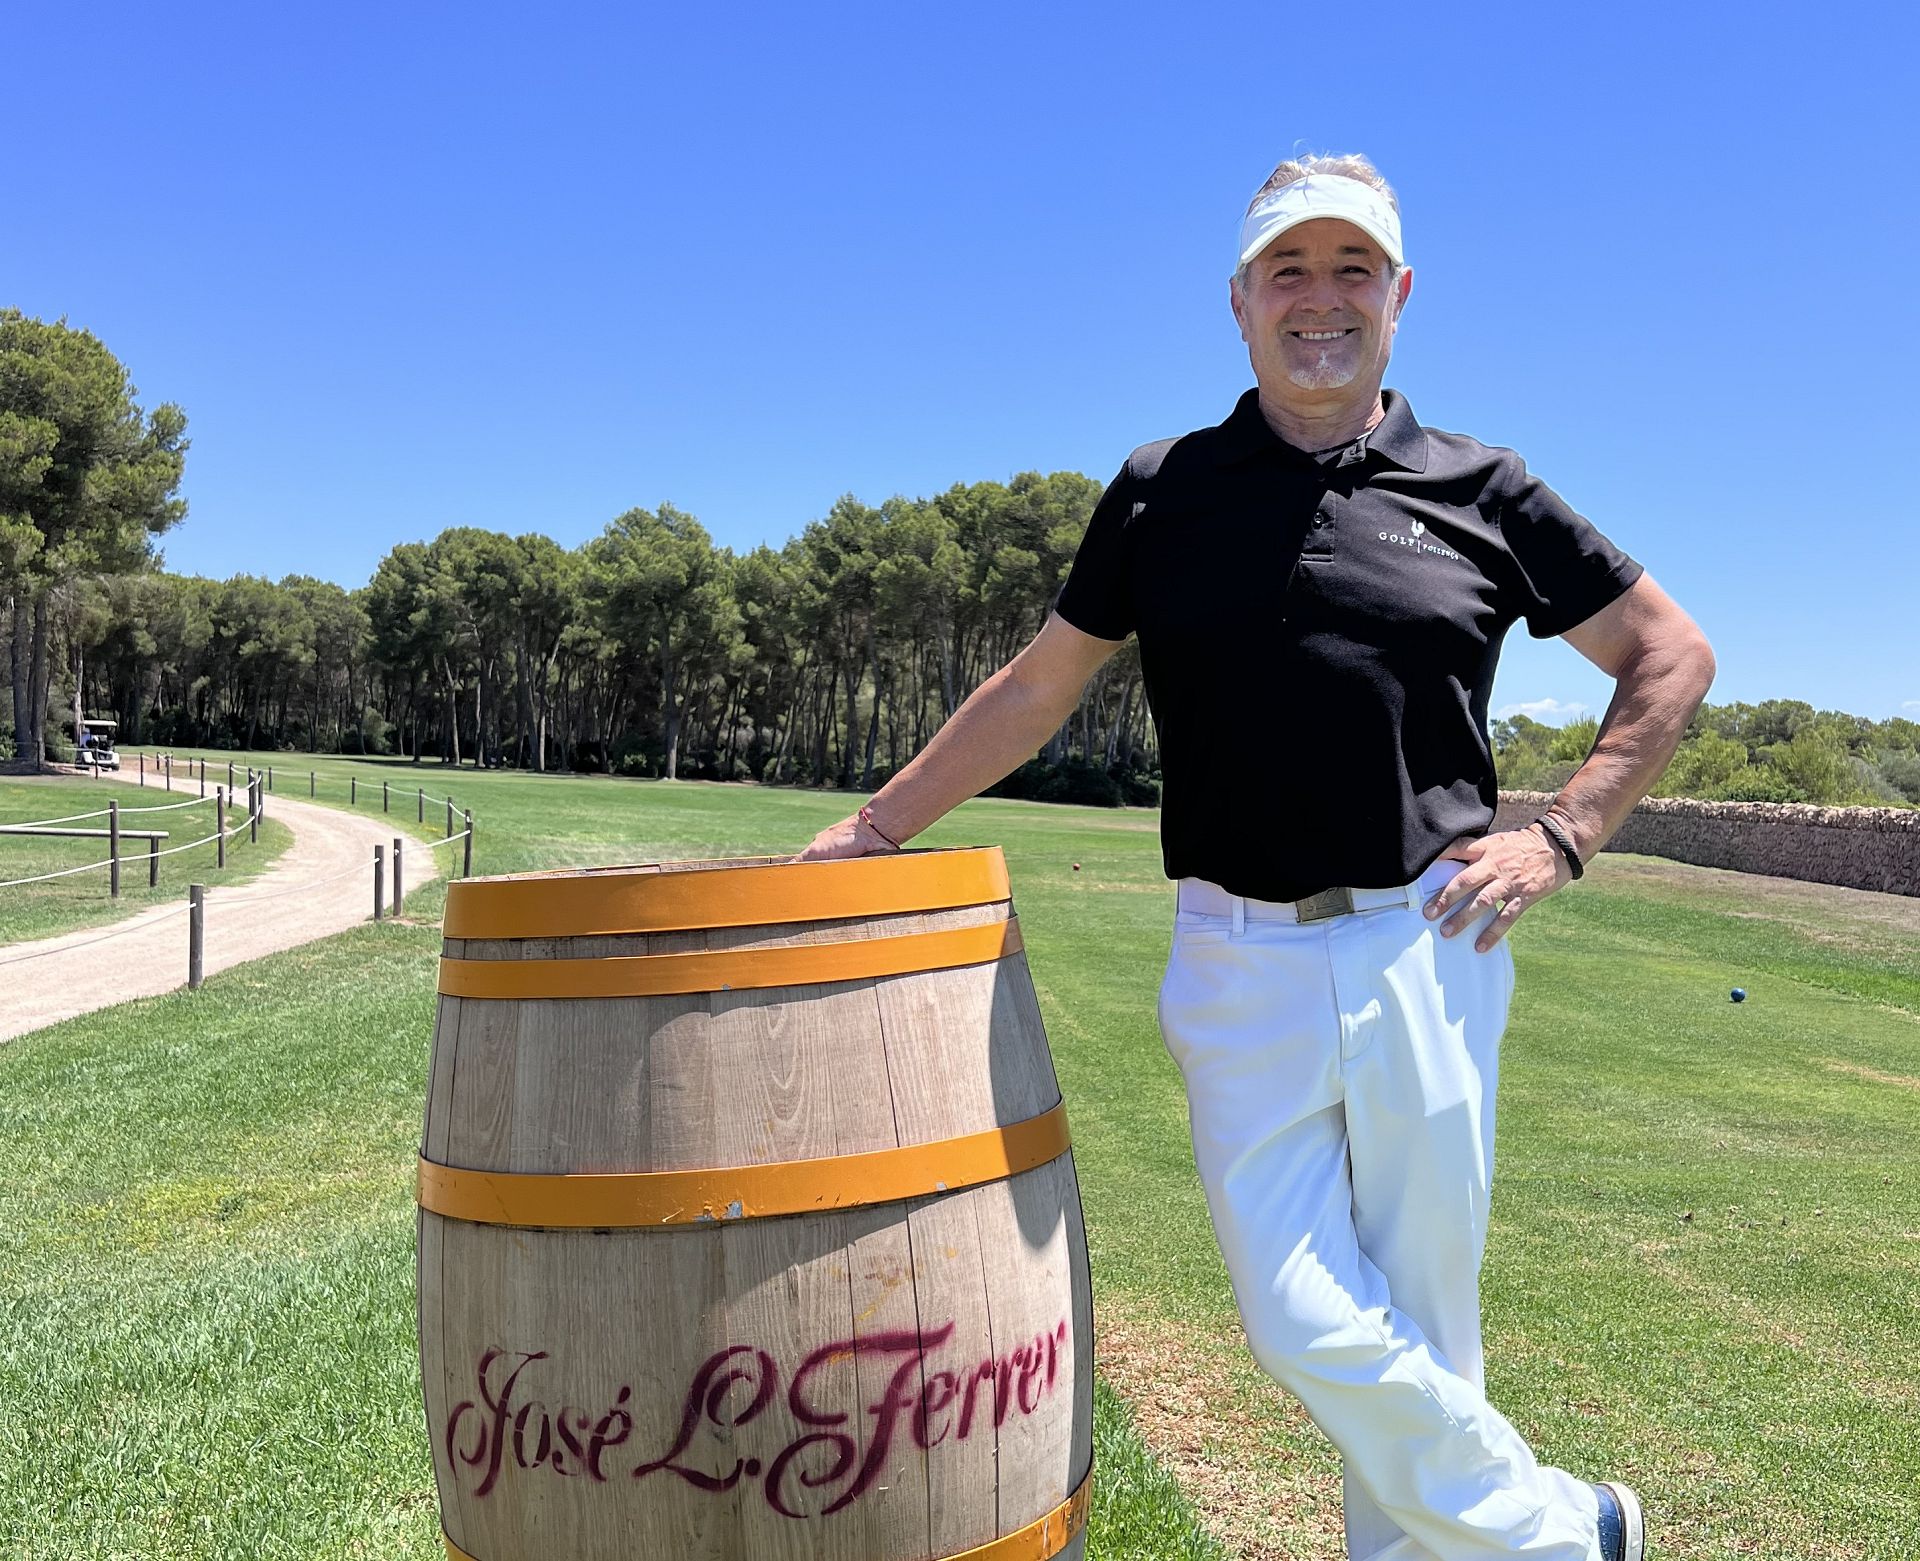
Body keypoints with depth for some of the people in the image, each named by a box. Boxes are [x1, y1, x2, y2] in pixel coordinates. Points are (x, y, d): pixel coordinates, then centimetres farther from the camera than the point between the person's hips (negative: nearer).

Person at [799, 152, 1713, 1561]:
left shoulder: (1479, 492, 5)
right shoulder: (1161, 492, 7)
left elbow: (1673, 656, 12)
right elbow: (1038, 688, 12)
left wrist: (1562, 837, 0)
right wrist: (869, 830, 10)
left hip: (1426, 953, 0)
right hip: (1241, 967, 1)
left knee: (1420, 1325, 8)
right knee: (1306, 1324, -1)